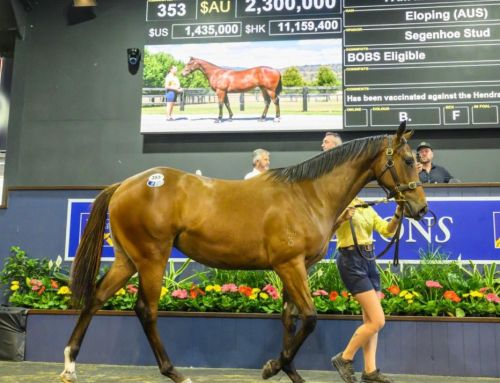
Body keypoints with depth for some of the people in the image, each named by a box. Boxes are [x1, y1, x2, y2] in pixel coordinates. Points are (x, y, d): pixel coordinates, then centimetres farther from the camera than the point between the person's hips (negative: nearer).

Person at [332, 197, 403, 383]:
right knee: (378, 321, -10)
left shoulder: (367, 207, 14)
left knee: (370, 320, 9)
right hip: (351, 261, -8)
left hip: (370, 260, 8)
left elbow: (387, 230, 5)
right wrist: (343, 218, -34)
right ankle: (344, 358, 6)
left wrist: (398, 214, -11)